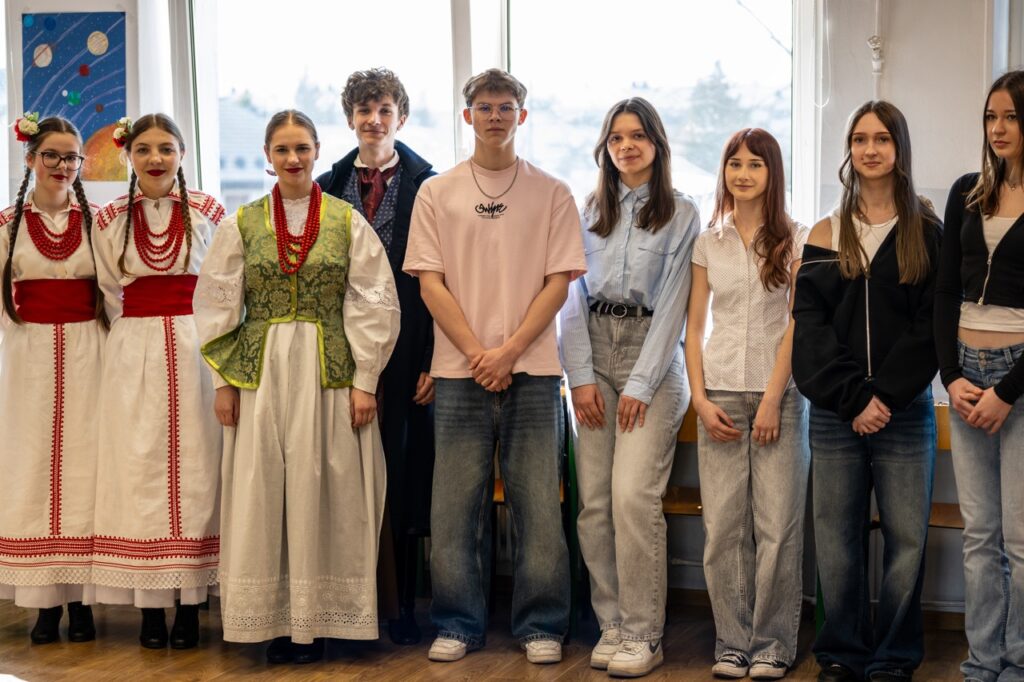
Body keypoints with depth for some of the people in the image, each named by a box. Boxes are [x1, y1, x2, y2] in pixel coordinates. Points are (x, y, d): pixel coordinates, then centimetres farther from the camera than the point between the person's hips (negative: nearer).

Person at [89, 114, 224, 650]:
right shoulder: (110, 219, 5)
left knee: (194, 470, -1)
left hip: (195, 352, -1)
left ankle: (190, 604, 5)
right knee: (139, 471, 0)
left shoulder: (208, 212, 2)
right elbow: (111, 293, 13)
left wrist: (186, 328, 8)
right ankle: (149, 606, 6)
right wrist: (142, 332, 11)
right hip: (133, 356, 1)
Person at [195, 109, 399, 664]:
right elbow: (217, 306, 7)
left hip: (330, 371, -1)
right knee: (262, 494, 1)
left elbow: (374, 306, 0)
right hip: (259, 373, 1)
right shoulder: (242, 224, 6)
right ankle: (274, 620, 10)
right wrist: (224, 381, 2)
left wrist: (365, 380, -4)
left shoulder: (348, 223, 2)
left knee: (323, 492, 0)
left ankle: (315, 620, 10)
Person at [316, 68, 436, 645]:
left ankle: (404, 606, 13)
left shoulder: (427, 185, 1)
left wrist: (435, 360, -8)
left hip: (407, 352, -3)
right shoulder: (329, 186, 11)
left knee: (405, 476, 2)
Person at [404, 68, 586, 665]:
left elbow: (558, 283, 1)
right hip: (459, 369, 1)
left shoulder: (552, 194, 6)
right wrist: (477, 353, -7)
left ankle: (541, 625, 12)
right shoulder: (437, 192, 7)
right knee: (456, 504, 3)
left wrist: (509, 351, -10)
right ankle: (459, 623, 14)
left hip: (532, 369, 0)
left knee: (538, 502, 1)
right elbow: (430, 283, 3)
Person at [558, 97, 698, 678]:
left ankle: (644, 634, -5)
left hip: (653, 361, -4)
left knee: (633, 495, -13)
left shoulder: (681, 214, 2)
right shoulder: (590, 211, 13)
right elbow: (574, 297, 8)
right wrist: (581, 376, -2)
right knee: (594, 503, -1)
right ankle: (611, 624, 9)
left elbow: (673, 303, -4)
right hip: (595, 360, 4)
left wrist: (639, 385, -10)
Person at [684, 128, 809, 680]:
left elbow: (797, 324, -4)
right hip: (720, 393, 2)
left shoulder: (795, 240, 3)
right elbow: (694, 328, 9)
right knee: (723, 527, 1)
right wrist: (701, 400, -2)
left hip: (779, 392, -2)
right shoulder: (708, 243, 10)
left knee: (778, 526, -3)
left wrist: (772, 399, -11)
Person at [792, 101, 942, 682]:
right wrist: (852, 398, -9)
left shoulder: (927, 233, 6)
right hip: (835, 413, 1)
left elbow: (932, 326, -1)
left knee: (907, 539, -2)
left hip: (905, 410, -1)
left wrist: (886, 395, -11)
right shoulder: (827, 235, 10)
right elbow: (810, 326, 3)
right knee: (838, 540, 2)